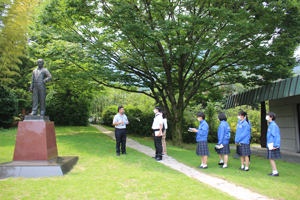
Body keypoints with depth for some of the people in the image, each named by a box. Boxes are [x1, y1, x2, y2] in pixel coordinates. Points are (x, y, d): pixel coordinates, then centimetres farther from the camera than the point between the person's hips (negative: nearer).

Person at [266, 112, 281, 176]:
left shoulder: (273, 125, -14)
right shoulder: (271, 125, 15)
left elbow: (276, 135, -18)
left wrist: (275, 145, -22)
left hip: (272, 145, -9)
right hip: (270, 145, 9)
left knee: (271, 159, -5)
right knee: (271, 159, 12)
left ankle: (275, 172, 2)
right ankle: (274, 172, 18)